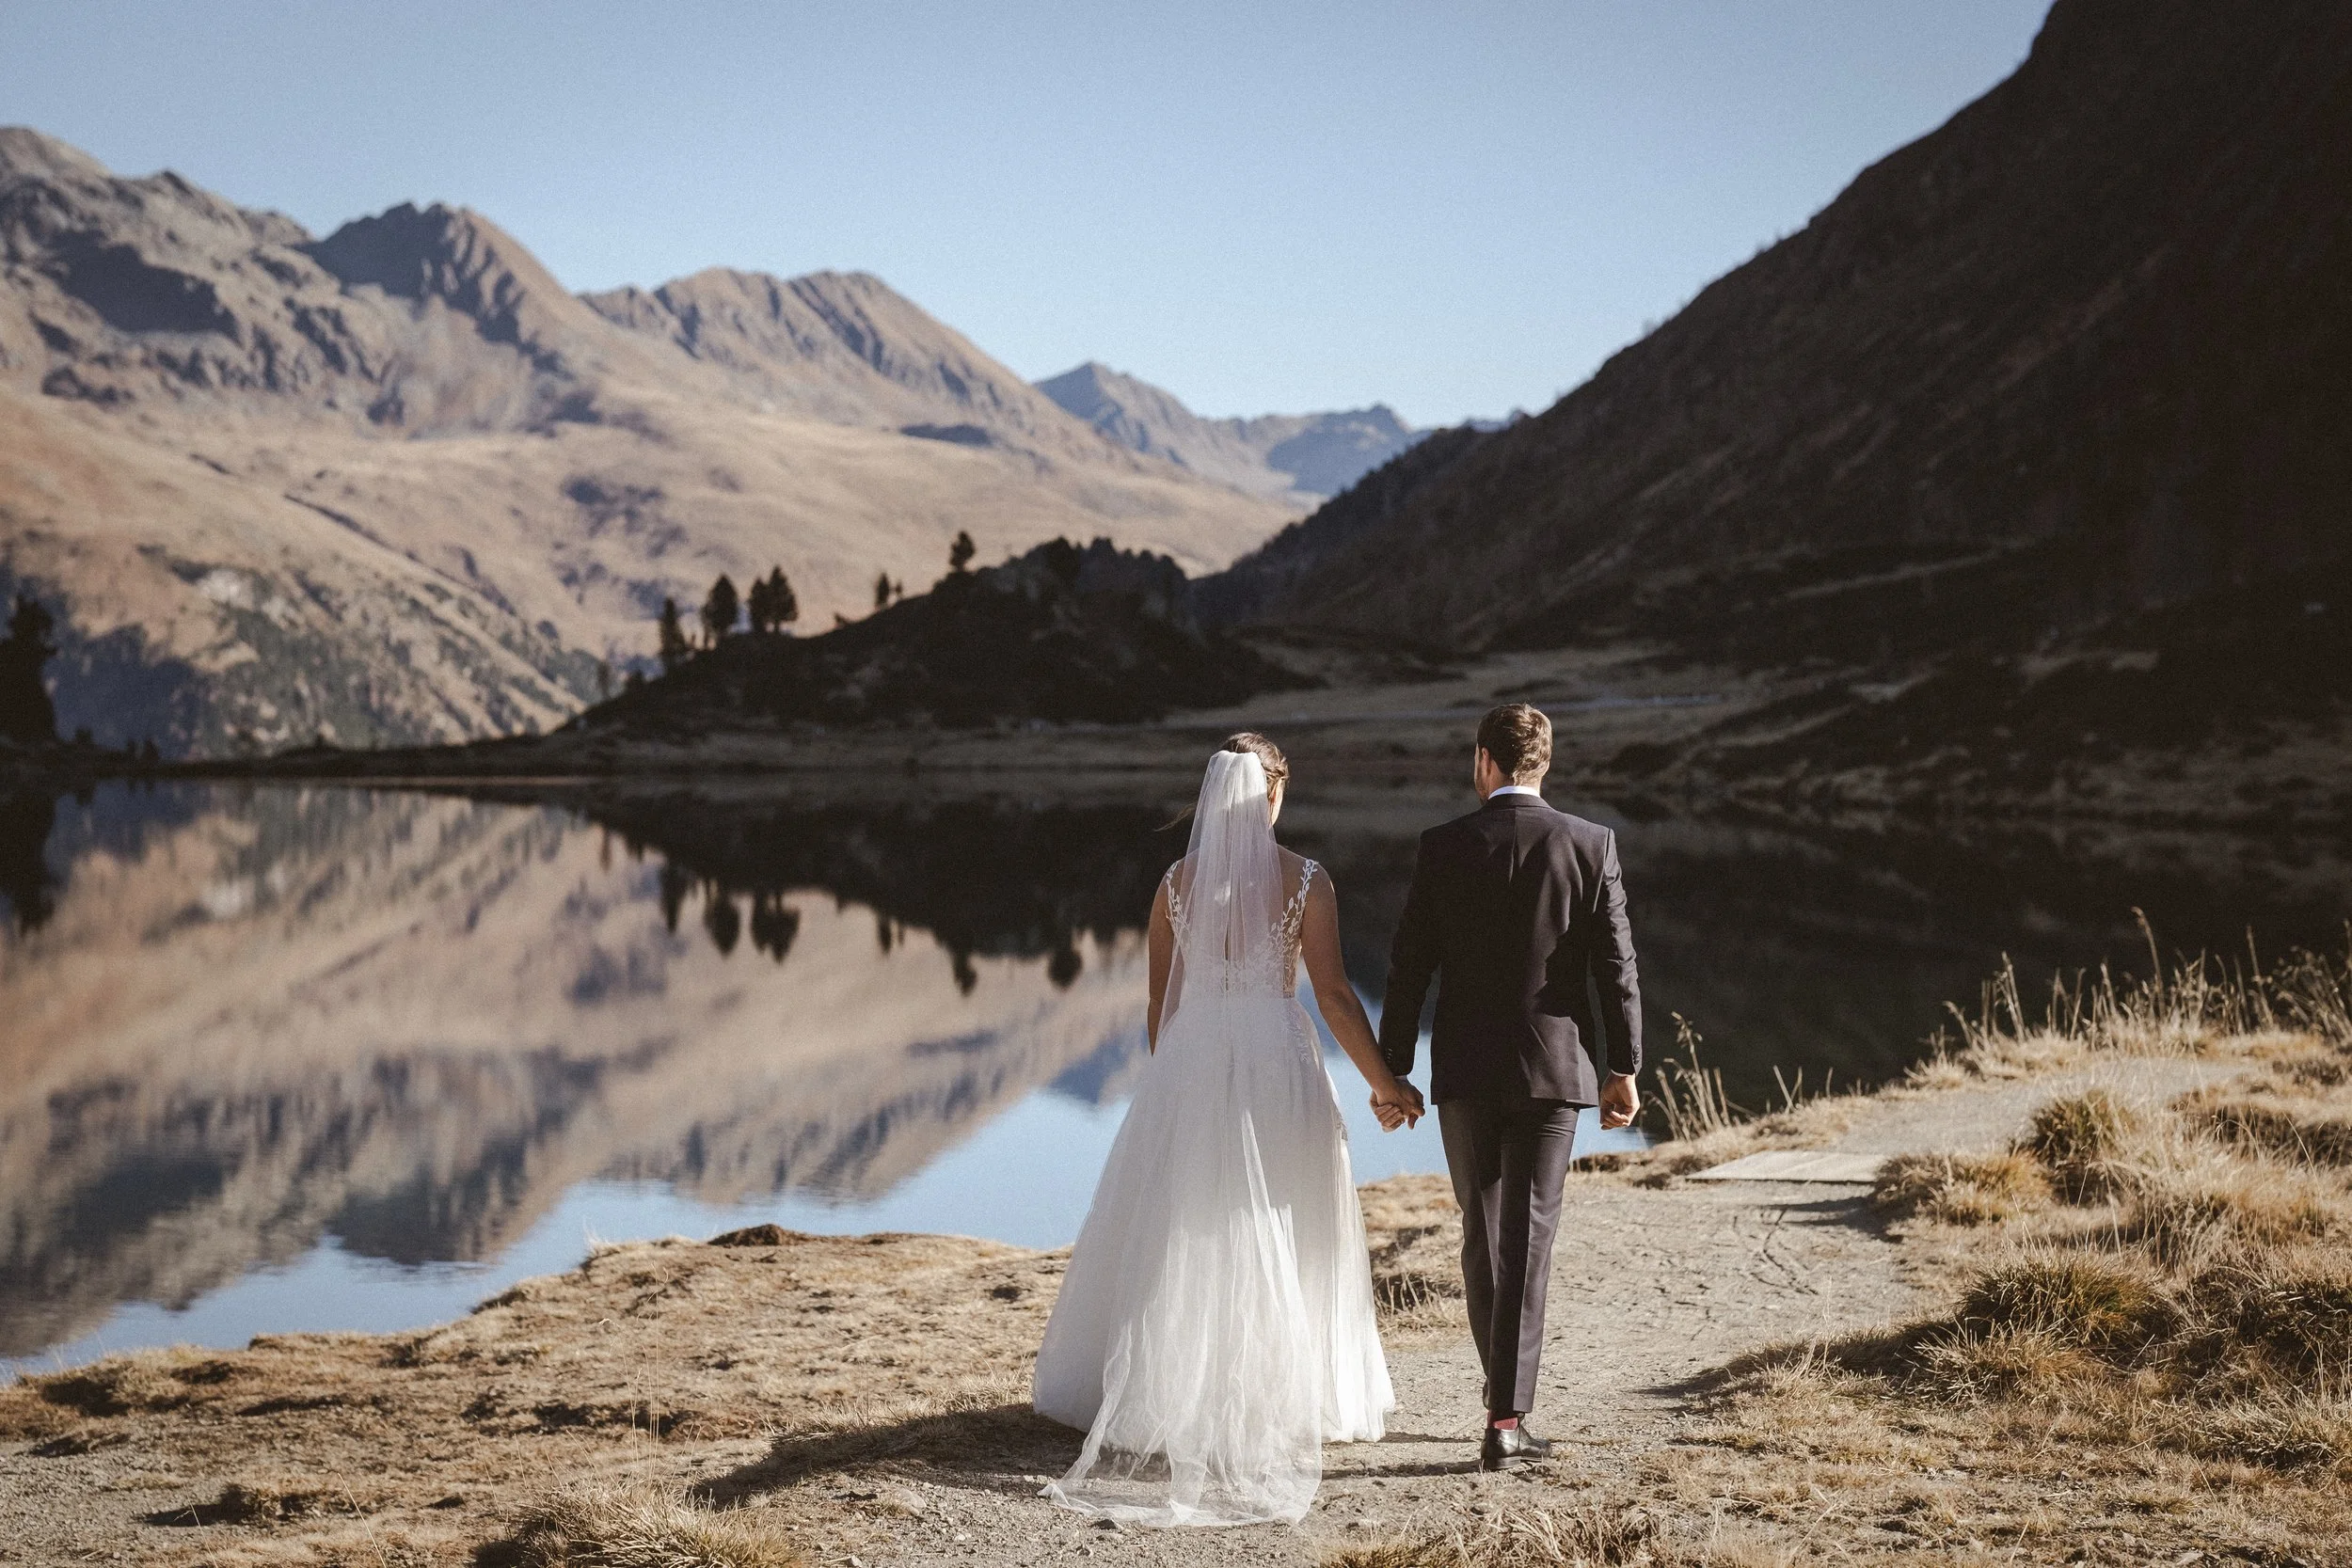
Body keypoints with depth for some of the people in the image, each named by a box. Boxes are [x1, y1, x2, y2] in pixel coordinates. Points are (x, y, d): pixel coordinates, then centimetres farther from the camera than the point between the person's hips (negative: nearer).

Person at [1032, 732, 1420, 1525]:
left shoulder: (1177, 881, 2)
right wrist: (1384, 1084, 1)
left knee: (1176, 1234, 9)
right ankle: (1278, 1399, 10)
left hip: (1187, 1066, 2)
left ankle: (1163, 1396, 10)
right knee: (1275, 1241, 7)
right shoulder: (1306, 881, -5)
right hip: (1276, 1070, -2)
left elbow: (1159, 999, 7)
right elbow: (1334, 993, -7)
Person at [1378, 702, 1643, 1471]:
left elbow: (1409, 966, -1)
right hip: (1552, 1065, 0)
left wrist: (1392, 1070, 7)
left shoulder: (1443, 847, -3)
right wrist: (1623, 1066, 4)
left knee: (1482, 1230, 15)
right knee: (1527, 1235, 0)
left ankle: (1506, 1387, 27)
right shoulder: (1591, 845, -3)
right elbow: (1615, 966, -3)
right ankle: (1507, 1416, -5)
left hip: (1464, 1070, 1)